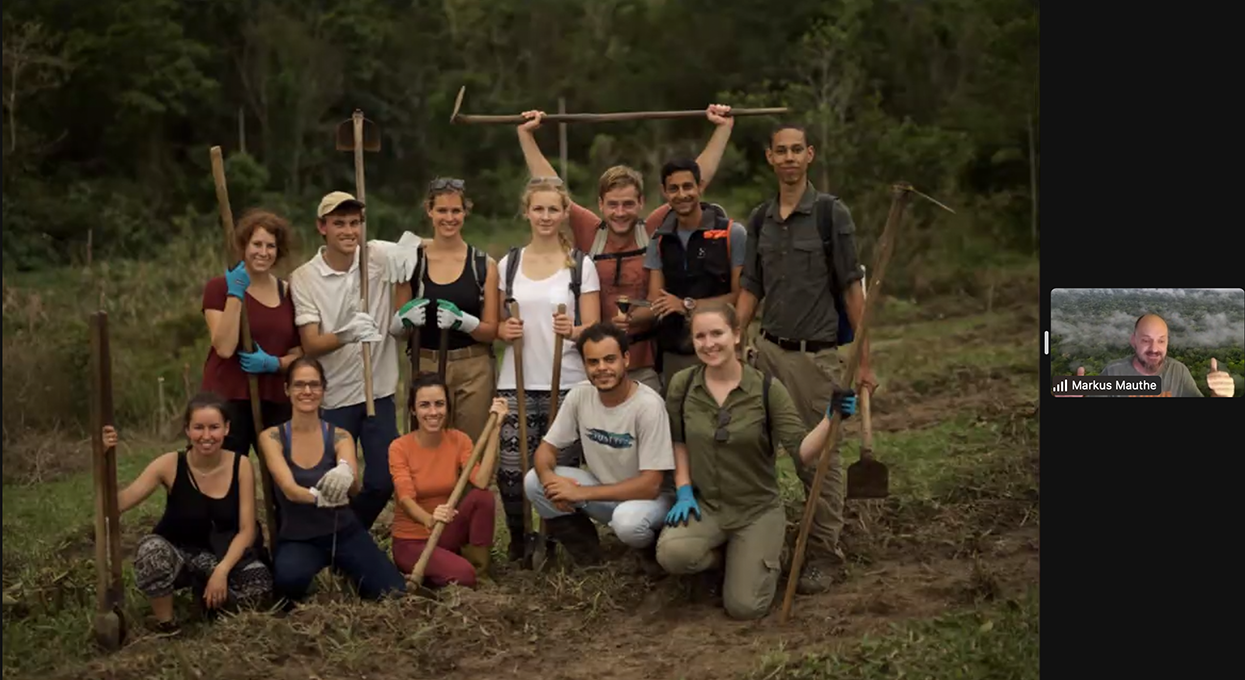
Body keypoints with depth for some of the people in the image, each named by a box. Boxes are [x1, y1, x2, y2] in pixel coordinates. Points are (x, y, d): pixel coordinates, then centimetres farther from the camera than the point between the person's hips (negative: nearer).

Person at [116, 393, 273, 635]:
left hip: (224, 555, 2)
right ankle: (165, 623, -12)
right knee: (152, 549, -37)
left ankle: (204, 593, 5)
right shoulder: (170, 465, -15)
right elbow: (118, 504, -21)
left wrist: (221, 570, -24)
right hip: (178, 555, -2)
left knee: (259, 583, -29)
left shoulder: (241, 465, -11)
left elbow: (247, 529, -11)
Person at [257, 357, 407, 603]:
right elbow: (289, 489, -22)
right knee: (288, 581, -37)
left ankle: (347, 572, 18)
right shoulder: (271, 437, -7)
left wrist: (345, 475, -48)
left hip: (344, 533, 2)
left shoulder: (340, 436, -4)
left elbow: (354, 487, -22)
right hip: (297, 538, -2)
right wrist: (318, 497, -44)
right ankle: (298, 609, 3)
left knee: (395, 595, -16)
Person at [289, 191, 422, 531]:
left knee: (383, 481, 5)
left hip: (379, 391, 2)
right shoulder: (304, 278, -7)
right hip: (333, 398, -2)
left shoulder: (381, 256, -3)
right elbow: (310, 345, -13)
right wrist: (347, 335, -33)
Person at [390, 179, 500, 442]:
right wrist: (406, 320, -12)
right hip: (425, 367, 0)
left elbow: (491, 331, 3)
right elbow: (395, 330, 10)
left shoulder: (484, 264, 3)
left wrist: (462, 321, -15)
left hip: (473, 370, 0)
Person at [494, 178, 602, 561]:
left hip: (566, 384, -1)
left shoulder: (581, 265, 4)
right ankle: (518, 544, 16)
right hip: (517, 383, 2)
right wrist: (504, 330, -6)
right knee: (511, 469, -5)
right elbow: (495, 322, 17)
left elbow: (593, 329, 1)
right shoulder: (508, 264, 11)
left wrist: (573, 330, -21)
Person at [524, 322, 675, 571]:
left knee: (628, 519, -39)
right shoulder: (579, 395, -10)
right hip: (603, 489, 5)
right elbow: (546, 448, -1)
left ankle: (654, 550, -1)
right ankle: (587, 553, 4)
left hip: (648, 496, -5)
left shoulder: (648, 405, -25)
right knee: (534, 481, -15)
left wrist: (581, 493, -27)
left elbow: (650, 485, -27)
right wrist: (548, 476, -27)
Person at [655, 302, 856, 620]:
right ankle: (720, 558, 7)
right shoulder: (683, 384, -6)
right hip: (705, 503, 2)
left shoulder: (767, 388, -12)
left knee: (744, 607, -13)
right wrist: (684, 491, -2)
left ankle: (763, 556, 23)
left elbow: (802, 451, -15)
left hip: (757, 509, -1)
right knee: (671, 553, -31)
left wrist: (830, 418, -32)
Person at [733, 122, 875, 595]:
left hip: (816, 355, -5)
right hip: (768, 350, 5)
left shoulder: (831, 213, -6)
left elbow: (852, 289, -6)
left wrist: (863, 360, -8)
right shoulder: (760, 219, 10)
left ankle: (823, 555, 11)